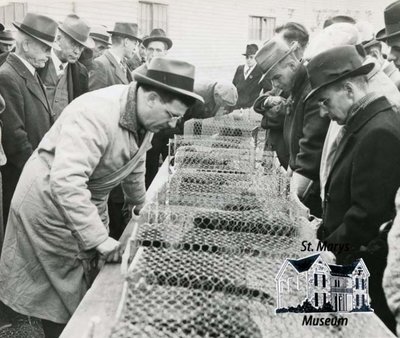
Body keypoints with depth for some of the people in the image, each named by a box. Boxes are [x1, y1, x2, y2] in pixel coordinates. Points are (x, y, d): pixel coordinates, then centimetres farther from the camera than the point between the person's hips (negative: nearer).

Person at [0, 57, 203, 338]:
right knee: (63, 296, 2)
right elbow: (65, 182, -39)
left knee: (93, 288, 13)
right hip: (51, 205, -7)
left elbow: (134, 163, 15)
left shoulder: (143, 115, -4)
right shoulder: (95, 115, -32)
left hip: (89, 203, 8)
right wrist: (100, 239, -34)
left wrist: (139, 202, 28)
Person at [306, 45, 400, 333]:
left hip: (365, 274, -8)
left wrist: (325, 249, -15)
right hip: (349, 261, 8)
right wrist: (326, 230, 5)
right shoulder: (368, 123, 7)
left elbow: (368, 215, -24)